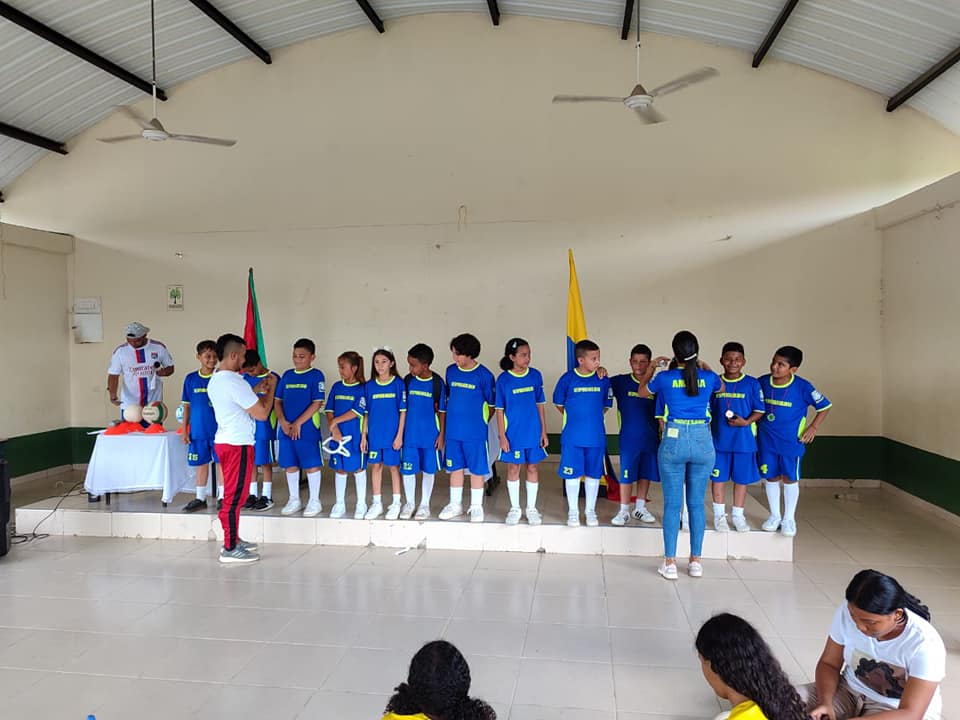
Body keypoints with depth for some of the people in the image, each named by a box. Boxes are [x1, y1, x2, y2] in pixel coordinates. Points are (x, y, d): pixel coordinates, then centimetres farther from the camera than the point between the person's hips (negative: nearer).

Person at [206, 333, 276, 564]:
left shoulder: (215, 380, 10)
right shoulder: (234, 382, -20)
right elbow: (262, 413, -17)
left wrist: (257, 389, 18)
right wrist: (271, 389, -4)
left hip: (224, 441, 10)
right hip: (238, 445, -10)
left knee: (233, 494, 18)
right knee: (235, 496, -3)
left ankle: (233, 539, 28)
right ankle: (230, 549, 4)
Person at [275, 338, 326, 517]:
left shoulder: (316, 376, -5)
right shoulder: (287, 375, 10)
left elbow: (317, 403, -11)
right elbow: (277, 401, 12)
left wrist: (298, 423, -13)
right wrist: (283, 422, -4)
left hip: (307, 428, -5)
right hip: (286, 428, 5)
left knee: (311, 464, 1)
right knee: (290, 465, 11)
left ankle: (315, 501, 14)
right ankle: (294, 500, 25)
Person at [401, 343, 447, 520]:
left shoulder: (437, 383, -8)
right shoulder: (408, 380, -1)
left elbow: (442, 411, -3)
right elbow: (403, 407, 7)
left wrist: (441, 434, -4)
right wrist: (400, 432, 5)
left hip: (430, 434, -2)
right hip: (410, 434, 2)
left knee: (429, 469, 8)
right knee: (407, 469, 6)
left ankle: (425, 504, 24)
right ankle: (410, 503, 24)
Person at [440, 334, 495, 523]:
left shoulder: (484, 375, -9)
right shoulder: (451, 371, 4)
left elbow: (491, 403, -1)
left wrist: (479, 420, 0)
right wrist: (455, 415, 9)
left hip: (475, 432, -4)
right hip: (453, 431, 4)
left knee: (476, 469, 5)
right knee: (455, 467, 12)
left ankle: (476, 506, 19)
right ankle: (455, 505, 25)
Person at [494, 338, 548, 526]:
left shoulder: (535, 375, -1)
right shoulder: (503, 380, -7)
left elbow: (540, 405, 5)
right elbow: (499, 410, -3)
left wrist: (544, 431, 3)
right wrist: (502, 436, -6)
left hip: (533, 432, 2)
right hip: (513, 433, -2)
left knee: (532, 467, 10)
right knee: (513, 468, 8)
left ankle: (531, 508, 23)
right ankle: (514, 508, 23)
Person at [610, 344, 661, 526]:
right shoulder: (621, 382, -4)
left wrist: (662, 436, 3)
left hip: (651, 439, 2)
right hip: (628, 439, -2)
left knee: (645, 474, 13)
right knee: (627, 475, 2)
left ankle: (640, 508, 28)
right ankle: (624, 511, 15)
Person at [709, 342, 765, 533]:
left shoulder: (752, 384, -1)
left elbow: (759, 410, 0)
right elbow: (708, 411, 9)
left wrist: (746, 422, -17)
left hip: (744, 440, 0)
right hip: (719, 439, 1)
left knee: (742, 478, 8)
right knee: (718, 477, 6)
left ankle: (738, 515, 24)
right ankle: (719, 515, 20)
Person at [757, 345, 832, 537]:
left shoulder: (803, 387, -15)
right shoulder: (763, 382, -7)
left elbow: (824, 406, -3)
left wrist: (813, 427, -7)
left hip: (791, 441, -2)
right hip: (766, 440, 3)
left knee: (790, 478, 8)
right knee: (771, 477, 12)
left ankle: (789, 518, 24)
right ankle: (774, 515, 29)